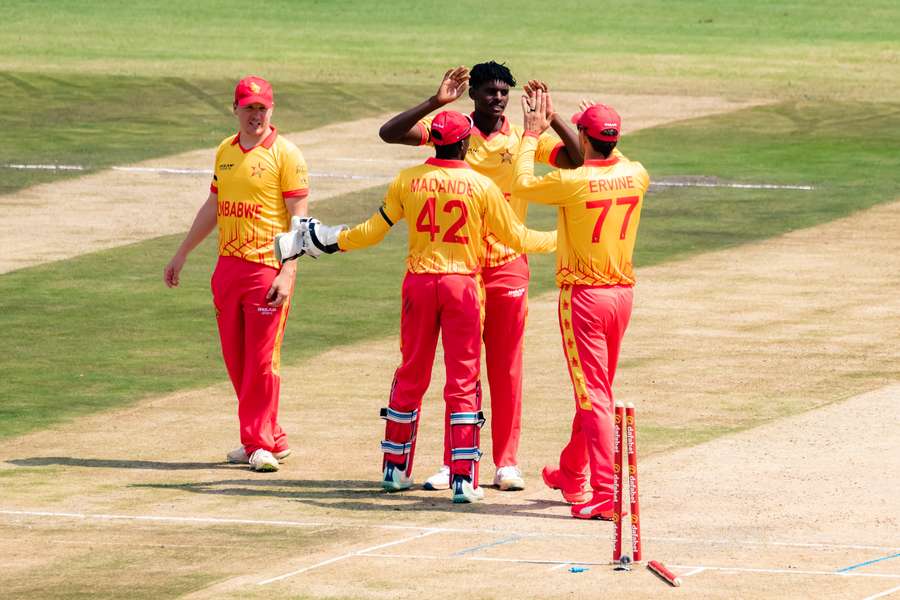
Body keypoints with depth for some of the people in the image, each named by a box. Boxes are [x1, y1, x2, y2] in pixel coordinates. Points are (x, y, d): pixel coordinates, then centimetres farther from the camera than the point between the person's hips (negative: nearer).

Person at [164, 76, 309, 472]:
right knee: (235, 358, 7)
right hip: (228, 267, 7)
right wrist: (182, 254, 25)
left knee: (261, 358, -6)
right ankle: (269, 439, 15)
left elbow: (299, 217, -10)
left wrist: (288, 272, -19)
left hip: (268, 269, -7)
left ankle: (260, 442, 0)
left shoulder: (285, 154, -6)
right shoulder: (225, 152, 14)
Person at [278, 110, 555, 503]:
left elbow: (374, 231, 3)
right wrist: (560, 239, 15)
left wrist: (332, 240, 16)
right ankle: (463, 478, -5)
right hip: (463, 285, -2)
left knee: (411, 375, 14)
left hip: (419, 282, 3)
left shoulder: (408, 181, 0)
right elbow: (516, 238, 0)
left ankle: (395, 469, 22)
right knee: (463, 381, 0)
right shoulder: (481, 186, -6)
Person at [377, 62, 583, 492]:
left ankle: (506, 463, 10)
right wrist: (436, 102, -24)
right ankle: (453, 462, 8)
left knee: (506, 369, 4)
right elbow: (389, 133, -13)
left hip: (508, 266, 1)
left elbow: (577, 158, -10)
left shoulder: (525, 138, 1)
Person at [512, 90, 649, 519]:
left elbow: (522, 184, -1)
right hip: (622, 292, 6)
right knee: (598, 391, 21)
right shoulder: (636, 177, -2)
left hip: (583, 296, -6)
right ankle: (571, 474, 40)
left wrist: (532, 133, 11)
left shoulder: (573, 182, -18)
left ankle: (605, 495, -14)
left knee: (593, 397, -7)